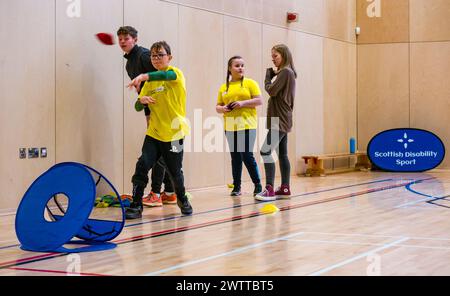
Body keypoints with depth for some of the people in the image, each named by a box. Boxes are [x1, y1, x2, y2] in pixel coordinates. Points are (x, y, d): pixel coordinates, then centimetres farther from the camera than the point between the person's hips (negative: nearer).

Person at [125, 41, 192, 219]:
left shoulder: (176, 73, -6)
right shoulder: (149, 81, 11)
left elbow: (167, 75, -30)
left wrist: (143, 77, -47)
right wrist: (142, 100, -14)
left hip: (174, 132, -4)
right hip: (154, 132, 4)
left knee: (175, 171, 6)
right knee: (142, 166, -12)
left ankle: (182, 200, 32)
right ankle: (136, 206, -6)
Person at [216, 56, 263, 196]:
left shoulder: (250, 83, 2)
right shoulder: (224, 87, 13)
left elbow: (259, 101, -4)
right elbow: (218, 106, 15)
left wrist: (243, 103, -15)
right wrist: (223, 109, -7)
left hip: (247, 125, -4)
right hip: (230, 127, 4)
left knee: (247, 156, -8)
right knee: (235, 157, 8)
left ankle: (258, 185, 5)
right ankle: (236, 187, 14)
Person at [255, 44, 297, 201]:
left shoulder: (285, 72, -12)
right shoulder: (286, 73, 18)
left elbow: (271, 90, -18)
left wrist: (268, 75, -2)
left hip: (279, 121, -11)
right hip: (282, 120, 11)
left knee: (266, 151, -16)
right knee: (282, 154, 11)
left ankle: (270, 190, -20)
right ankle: (285, 188, 14)